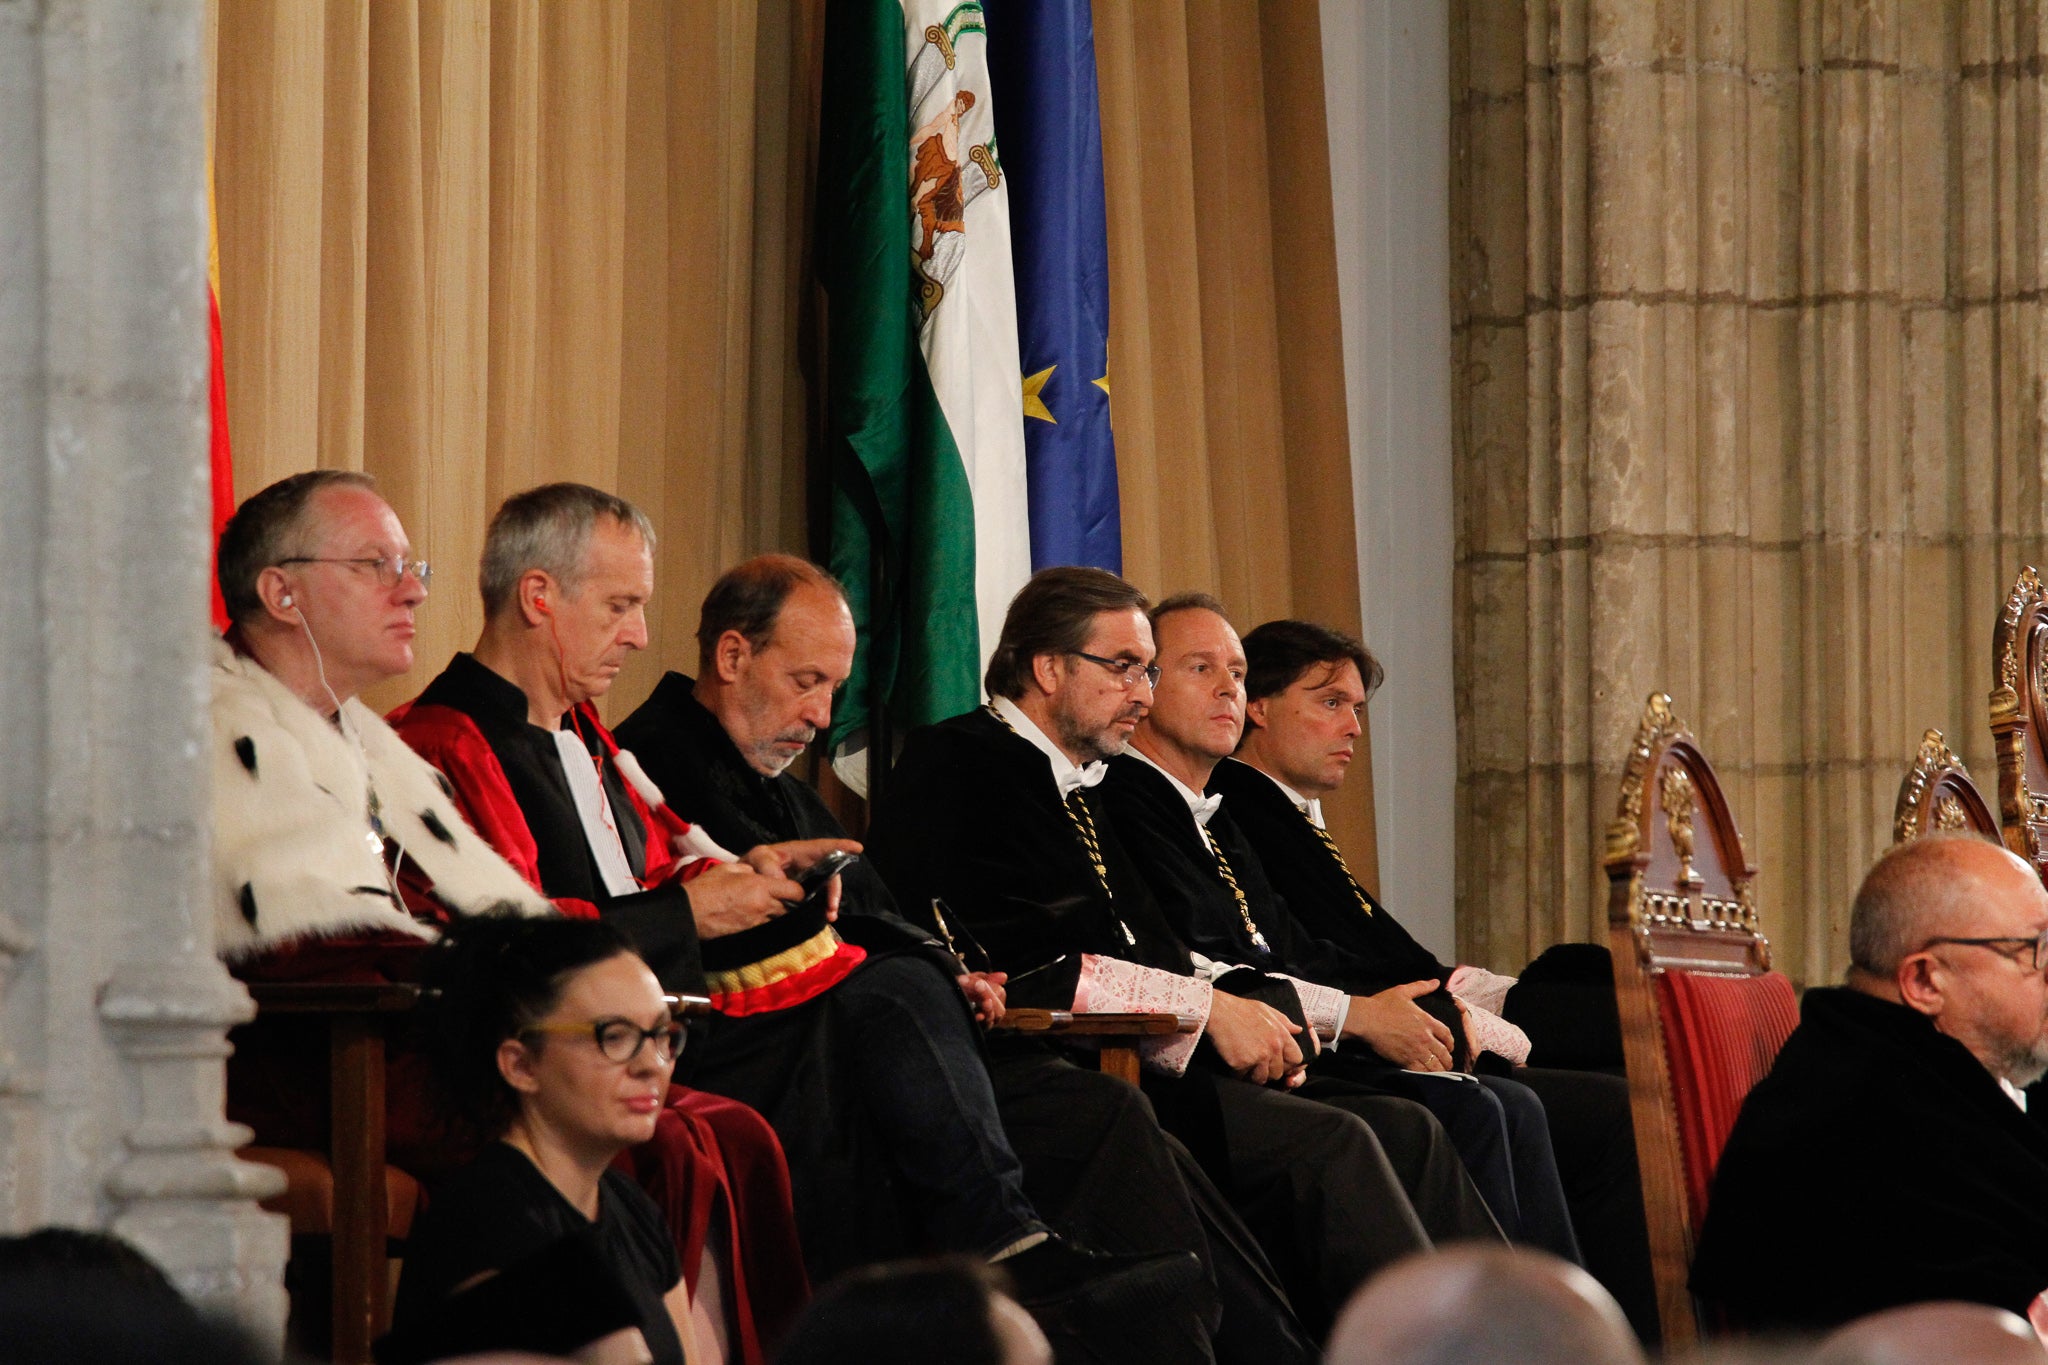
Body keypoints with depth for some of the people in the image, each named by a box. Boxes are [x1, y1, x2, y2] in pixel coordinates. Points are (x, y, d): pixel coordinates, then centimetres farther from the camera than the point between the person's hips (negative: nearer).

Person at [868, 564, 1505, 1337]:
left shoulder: (1080, 788, 25)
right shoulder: (954, 766, -5)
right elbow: (1014, 962, -17)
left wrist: (1253, 1014, 0)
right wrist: (1206, 1009, -16)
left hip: (1136, 1064, 9)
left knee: (1404, 1132, -7)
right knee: (1327, 1147, -25)